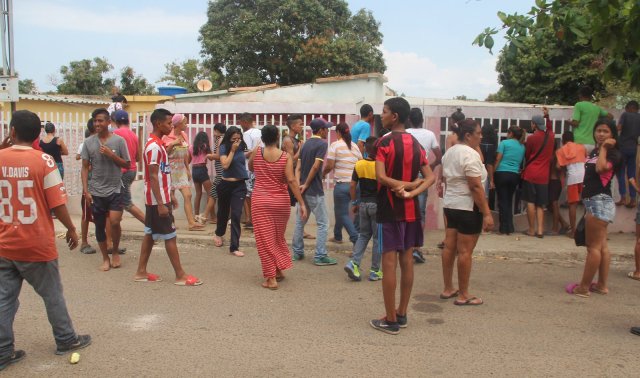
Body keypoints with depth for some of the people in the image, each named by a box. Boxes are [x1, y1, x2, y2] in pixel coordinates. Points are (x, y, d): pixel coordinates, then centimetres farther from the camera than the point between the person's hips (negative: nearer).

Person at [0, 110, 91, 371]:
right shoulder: (43, 161, -13)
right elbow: (57, 204, -13)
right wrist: (71, 228, 1)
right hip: (37, 245, -3)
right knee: (52, 295, 12)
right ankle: (66, 340, 26)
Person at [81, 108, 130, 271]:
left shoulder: (118, 140, -3)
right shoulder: (89, 142, 2)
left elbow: (127, 164, 1)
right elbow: (85, 167, 4)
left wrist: (111, 155, -14)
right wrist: (85, 190, -3)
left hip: (115, 190, -2)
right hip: (96, 191, 2)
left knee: (114, 222, -13)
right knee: (99, 226, 7)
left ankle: (115, 252, 13)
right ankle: (105, 258, 22)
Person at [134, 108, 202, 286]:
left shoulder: (158, 144, 13)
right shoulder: (154, 146, -18)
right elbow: (153, 177, -21)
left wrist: (170, 196, 19)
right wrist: (161, 204, -23)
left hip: (159, 198, 10)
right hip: (158, 200, -10)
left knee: (150, 234, 12)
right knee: (170, 236, -4)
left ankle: (141, 272, 19)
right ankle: (180, 275, 3)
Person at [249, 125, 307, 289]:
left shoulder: (256, 153, -4)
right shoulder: (286, 156, -9)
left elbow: (250, 168, 17)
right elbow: (291, 180, -16)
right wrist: (301, 203, -15)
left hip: (260, 201, -1)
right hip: (281, 202, 1)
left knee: (265, 239, 4)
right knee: (278, 237, 21)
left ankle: (271, 278, 4)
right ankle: (279, 269, 28)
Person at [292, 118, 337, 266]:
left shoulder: (305, 144, 13)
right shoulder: (322, 144, -11)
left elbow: (299, 167, 7)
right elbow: (316, 166, -20)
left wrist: (298, 184, -2)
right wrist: (306, 185, -13)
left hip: (303, 189, 8)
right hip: (315, 191, -8)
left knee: (300, 222, 13)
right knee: (323, 224, 0)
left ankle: (297, 252, 21)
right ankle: (320, 256, -1)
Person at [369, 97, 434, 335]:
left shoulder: (386, 142, -11)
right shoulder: (416, 144, 9)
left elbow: (381, 177, -21)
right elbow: (430, 177, 4)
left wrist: (403, 185, -11)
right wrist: (411, 192, -9)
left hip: (389, 209, -7)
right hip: (410, 209, 7)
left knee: (389, 263, -1)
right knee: (407, 261, 11)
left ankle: (391, 320, 5)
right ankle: (402, 314, 21)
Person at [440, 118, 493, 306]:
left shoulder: (449, 153, 12)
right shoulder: (470, 154, -17)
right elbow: (476, 187, -21)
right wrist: (487, 213, -20)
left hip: (450, 205, 9)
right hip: (468, 208, -9)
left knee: (449, 247, 12)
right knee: (465, 251, -3)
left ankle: (448, 289, 21)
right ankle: (463, 296, 5)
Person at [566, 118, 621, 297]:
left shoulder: (614, 154, -8)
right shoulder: (595, 151, 17)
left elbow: (601, 167, -27)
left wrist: (604, 148, -17)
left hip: (600, 202, -10)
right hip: (593, 201, 10)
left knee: (593, 246, -5)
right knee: (602, 245, 12)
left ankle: (583, 287, -1)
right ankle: (602, 285, 18)